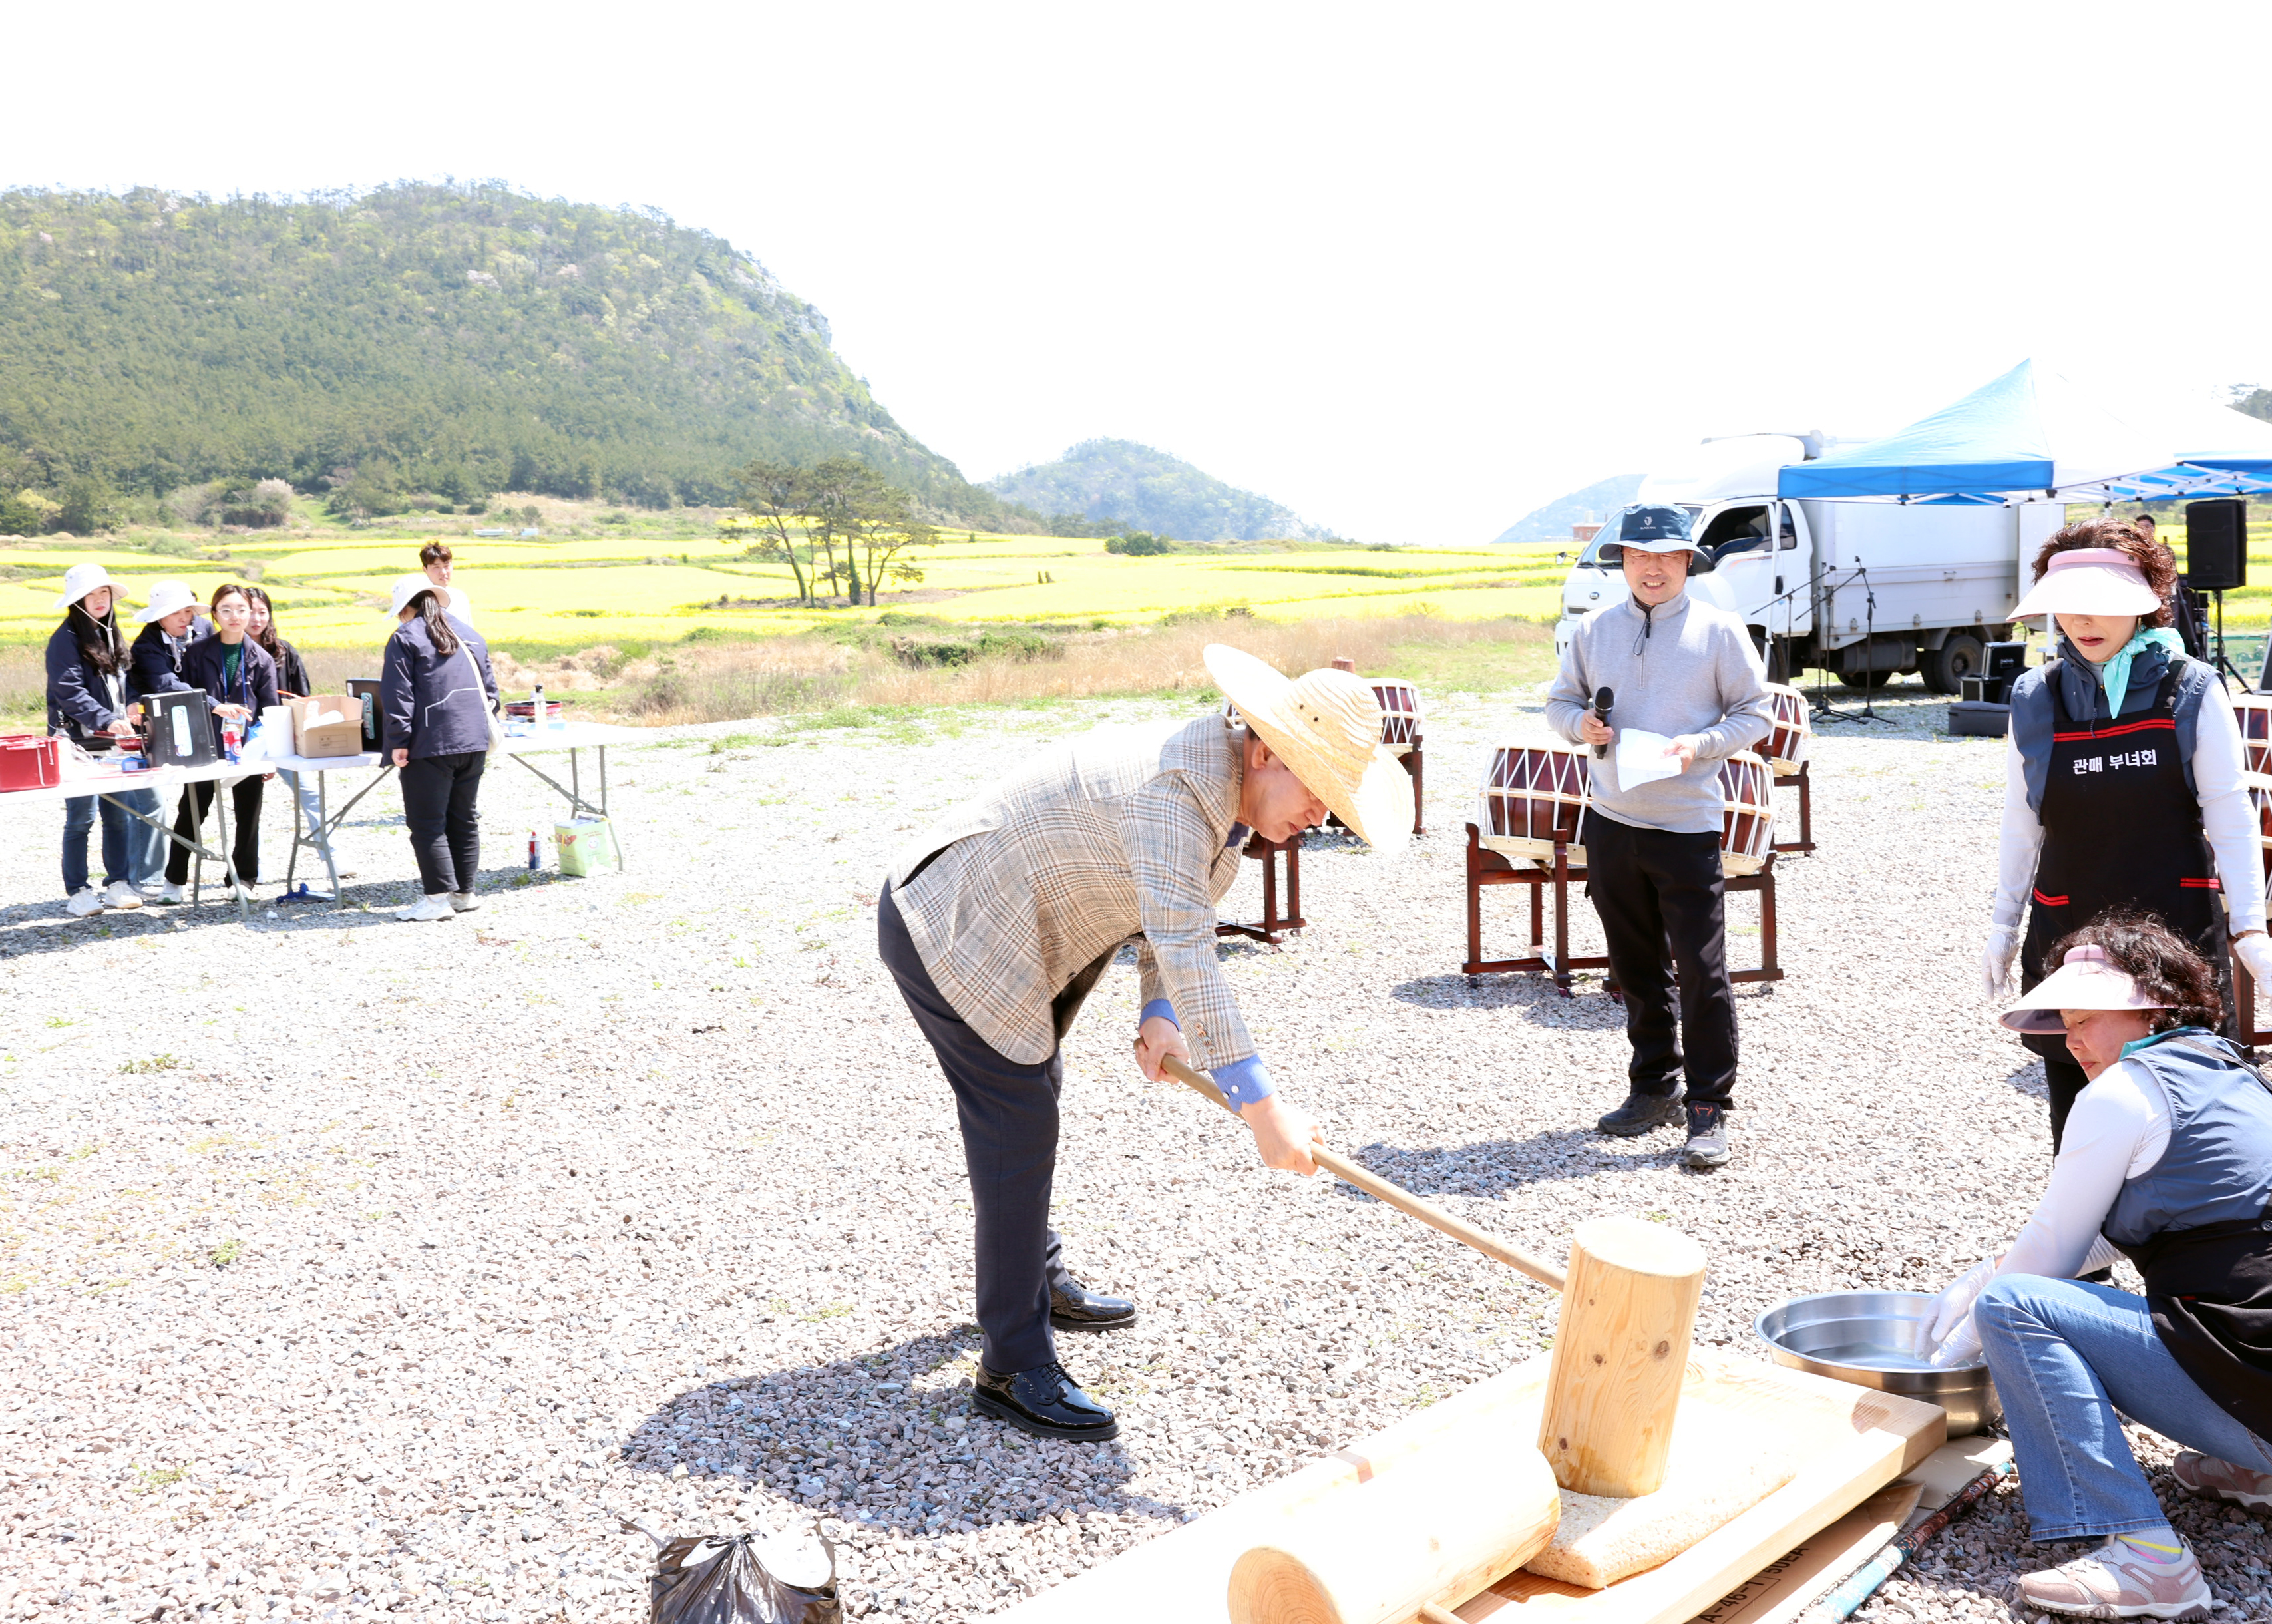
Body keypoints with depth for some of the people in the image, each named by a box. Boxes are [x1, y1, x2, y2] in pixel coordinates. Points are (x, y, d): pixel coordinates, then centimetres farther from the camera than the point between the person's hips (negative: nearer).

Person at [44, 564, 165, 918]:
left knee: (120, 814, 6)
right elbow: (70, 693, -18)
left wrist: (125, 717, 10)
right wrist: (107, 721, -27)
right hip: (78, 742, -7)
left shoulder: (111, 635, 15)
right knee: (81, 817, -4)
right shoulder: (66, 639, -9)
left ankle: (118, 884, 15)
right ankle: (76, 892, 4)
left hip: (111, 742, 7)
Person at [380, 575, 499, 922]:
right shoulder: (469, 634, 17)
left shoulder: (405, 638, -3)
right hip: (474, 741, 7)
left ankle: (439, 898, -4)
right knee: (465, 818, 14)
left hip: (431, 745, -7)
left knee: (427, 824, -1)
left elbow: (398, 695, -10)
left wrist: (398, 741, -10)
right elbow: (490, 686, 20)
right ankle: (464, 893, 18)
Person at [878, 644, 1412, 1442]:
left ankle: (1034, 1279, 43)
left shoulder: (1228, 782, 1)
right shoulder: (1177, 787, -31)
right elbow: (1184, 948, -38)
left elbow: (1179, 919, 10)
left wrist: (1160, 1016, -7)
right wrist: (1261, 1105, -40)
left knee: (1028, 1096, 23)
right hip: (950, 932, -10)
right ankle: (1014, 1369, -4)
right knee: (1020, 1125, -11)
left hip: (991, 925, 10)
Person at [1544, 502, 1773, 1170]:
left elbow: (1755, 713, 2)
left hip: (1687, 824, -4)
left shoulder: (1718, 630, 0)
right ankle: (1654, 1085, 27)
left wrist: (1701, 745, -15)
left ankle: (1709, 1108, 5)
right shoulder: (1595, 631, 9)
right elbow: (1560, 699, 17)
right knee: (1636, 968, 13)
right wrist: (1581, 724, -5)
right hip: (1611, 821, 4)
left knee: (1702, 971, -5)